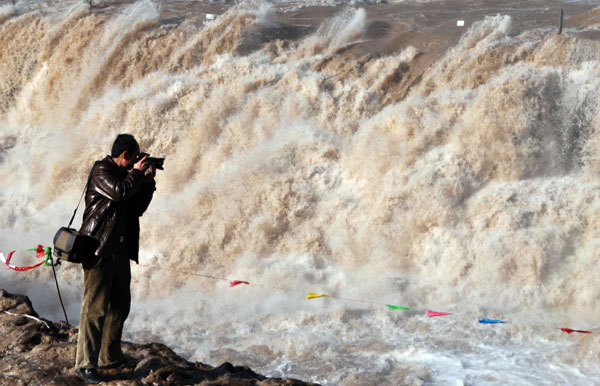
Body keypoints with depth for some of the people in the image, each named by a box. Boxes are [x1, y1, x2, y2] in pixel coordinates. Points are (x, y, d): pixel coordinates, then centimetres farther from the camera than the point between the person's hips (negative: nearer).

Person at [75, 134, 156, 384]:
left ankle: (109, 358, 21)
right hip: (99, 248, -9)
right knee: (95, 307, -11)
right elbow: (119, 192, -26)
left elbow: (138, 208, 20)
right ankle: (86, 364, -9)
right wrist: (137, 173, -11)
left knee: (120, 305, 12)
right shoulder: (101, 171, -9)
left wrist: (148, 182, 9)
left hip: (120, 249, 9)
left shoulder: (125, 175, 18)